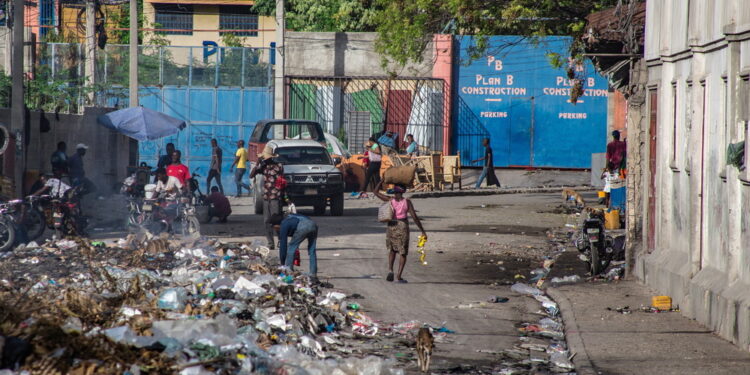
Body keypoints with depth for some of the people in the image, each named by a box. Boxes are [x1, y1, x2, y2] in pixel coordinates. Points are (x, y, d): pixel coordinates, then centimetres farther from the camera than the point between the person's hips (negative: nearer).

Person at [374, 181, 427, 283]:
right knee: (403, 253, 9)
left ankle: (390, 270, -1)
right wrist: (422, 231, -6)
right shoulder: (407, 202, -7)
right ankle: (399, 276, -2)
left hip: (391, 227, 2)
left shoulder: (390, 200, -4)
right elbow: (414, 217, -11)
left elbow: (376, 192, 8)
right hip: (403, 227, -2)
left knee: (392, 250, 22)